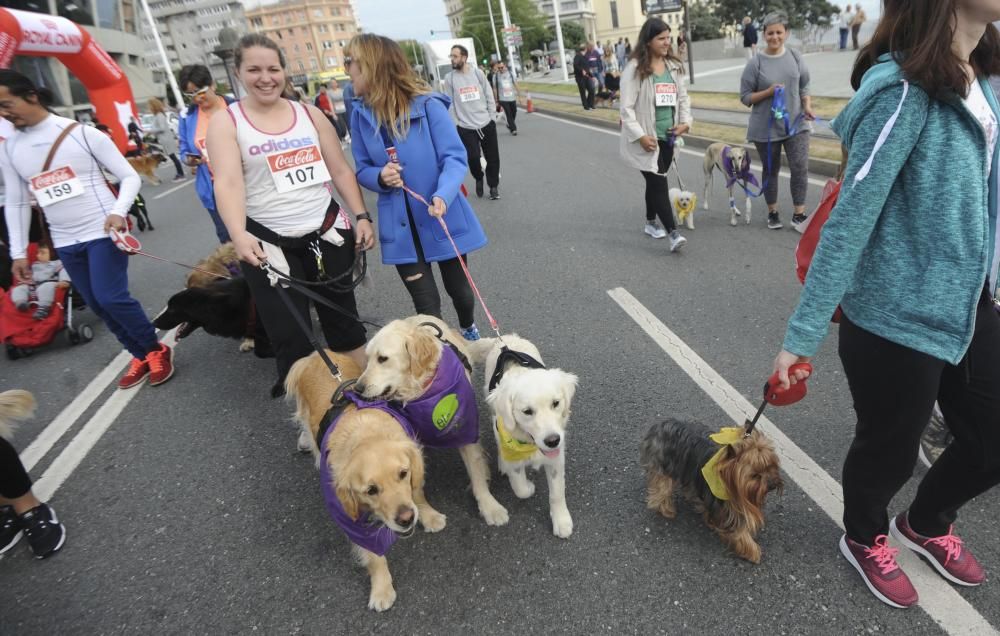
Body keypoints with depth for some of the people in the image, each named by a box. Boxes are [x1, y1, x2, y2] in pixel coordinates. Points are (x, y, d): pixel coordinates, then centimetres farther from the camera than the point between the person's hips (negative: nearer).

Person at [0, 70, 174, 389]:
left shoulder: (82, 133, -7)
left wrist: (118, 212, -23)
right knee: (98, 305, 8)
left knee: (111, 299, -14)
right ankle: (141, 356, 23)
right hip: (65, 242, 6)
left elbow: (130, 177, -6)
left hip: (103, 233, -6)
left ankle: (156, 349, 7)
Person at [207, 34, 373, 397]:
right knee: (290, 337, 0)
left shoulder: (309, 114, 7)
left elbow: (340, 170, 10)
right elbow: (228, 183, -18)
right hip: (269, 244, -3)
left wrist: (361, 216, 0)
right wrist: (238, 234, -34)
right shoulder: (226, 123, -3)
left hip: (327, 232, 3)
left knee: (344, 320, 13)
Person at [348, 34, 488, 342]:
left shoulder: (428, 105, -15)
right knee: (425, 302, 3)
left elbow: (455, 157, -15)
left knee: (457, 286, 18)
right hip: (400, 224, 2)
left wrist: (443, 195, -34)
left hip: (441, 217, -2)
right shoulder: (360, 115, -1)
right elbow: (363, 170, 6)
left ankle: (469, 330, 50)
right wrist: (379, 177, -18)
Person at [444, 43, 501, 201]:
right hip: (466, 128, -2)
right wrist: (455, 123, -4)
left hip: (487, 124, 2)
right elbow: (449, 103, -1)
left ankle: (493, 186, 27)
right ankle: (478, 179, 22)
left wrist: (491, 117, 4)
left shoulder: (478, 73, 0)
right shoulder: (449, 78, -3)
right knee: (473, 158, -10)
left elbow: (489, 96, 5)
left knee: (493, 158, 6)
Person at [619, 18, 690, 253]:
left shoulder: (674, 66, 9)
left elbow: (683, 97, 17)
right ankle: (673, 234, -12)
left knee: (655, 182, 17)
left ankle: (651, 223, 34)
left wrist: (685, 121, 0)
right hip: (646, 140, -6)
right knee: (659, 183, -10)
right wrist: (640, 136, -19)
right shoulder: (635, 69, -11)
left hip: (668, 137, 6)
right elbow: (627, 107, -13)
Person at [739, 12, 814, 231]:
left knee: (801, 168, -6)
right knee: (770, 170, 11)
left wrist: (807, 107, -5)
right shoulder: (755, 63, -8)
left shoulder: (796, 57, 2)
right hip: (766, 128, -2)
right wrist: (768, 92, -20)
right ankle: (773, 212, 28)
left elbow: (804, 87, 11)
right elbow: (745, 96, -6)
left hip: (796, 124, 2)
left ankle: (799, 215, 4)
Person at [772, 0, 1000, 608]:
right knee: (889, 451, 14)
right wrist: (802, 336, -21)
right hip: (898, 320, -8)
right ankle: (864, 541, 46)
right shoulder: (904, 88, -21)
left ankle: (925, 524, 51)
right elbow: (851, 221, -23)